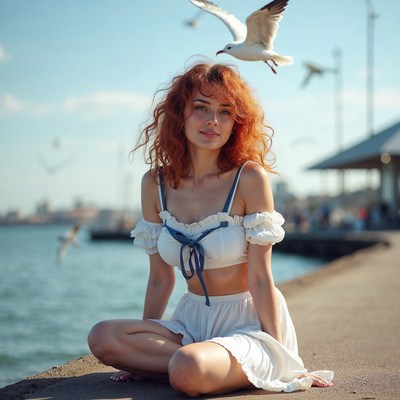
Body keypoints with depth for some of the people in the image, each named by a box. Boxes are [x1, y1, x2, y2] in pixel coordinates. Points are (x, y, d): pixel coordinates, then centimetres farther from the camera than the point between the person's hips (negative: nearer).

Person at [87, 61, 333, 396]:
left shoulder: (249, 178, -12)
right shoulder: (155, 184, 2)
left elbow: (260, 278, -12)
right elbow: (160, 279, 9)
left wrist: (281, 360, -12)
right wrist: (143, 345, 11)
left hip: (249, 322, -5)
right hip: (193, 320, 5)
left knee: (188, 371, -34)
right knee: (102, 338, -18)